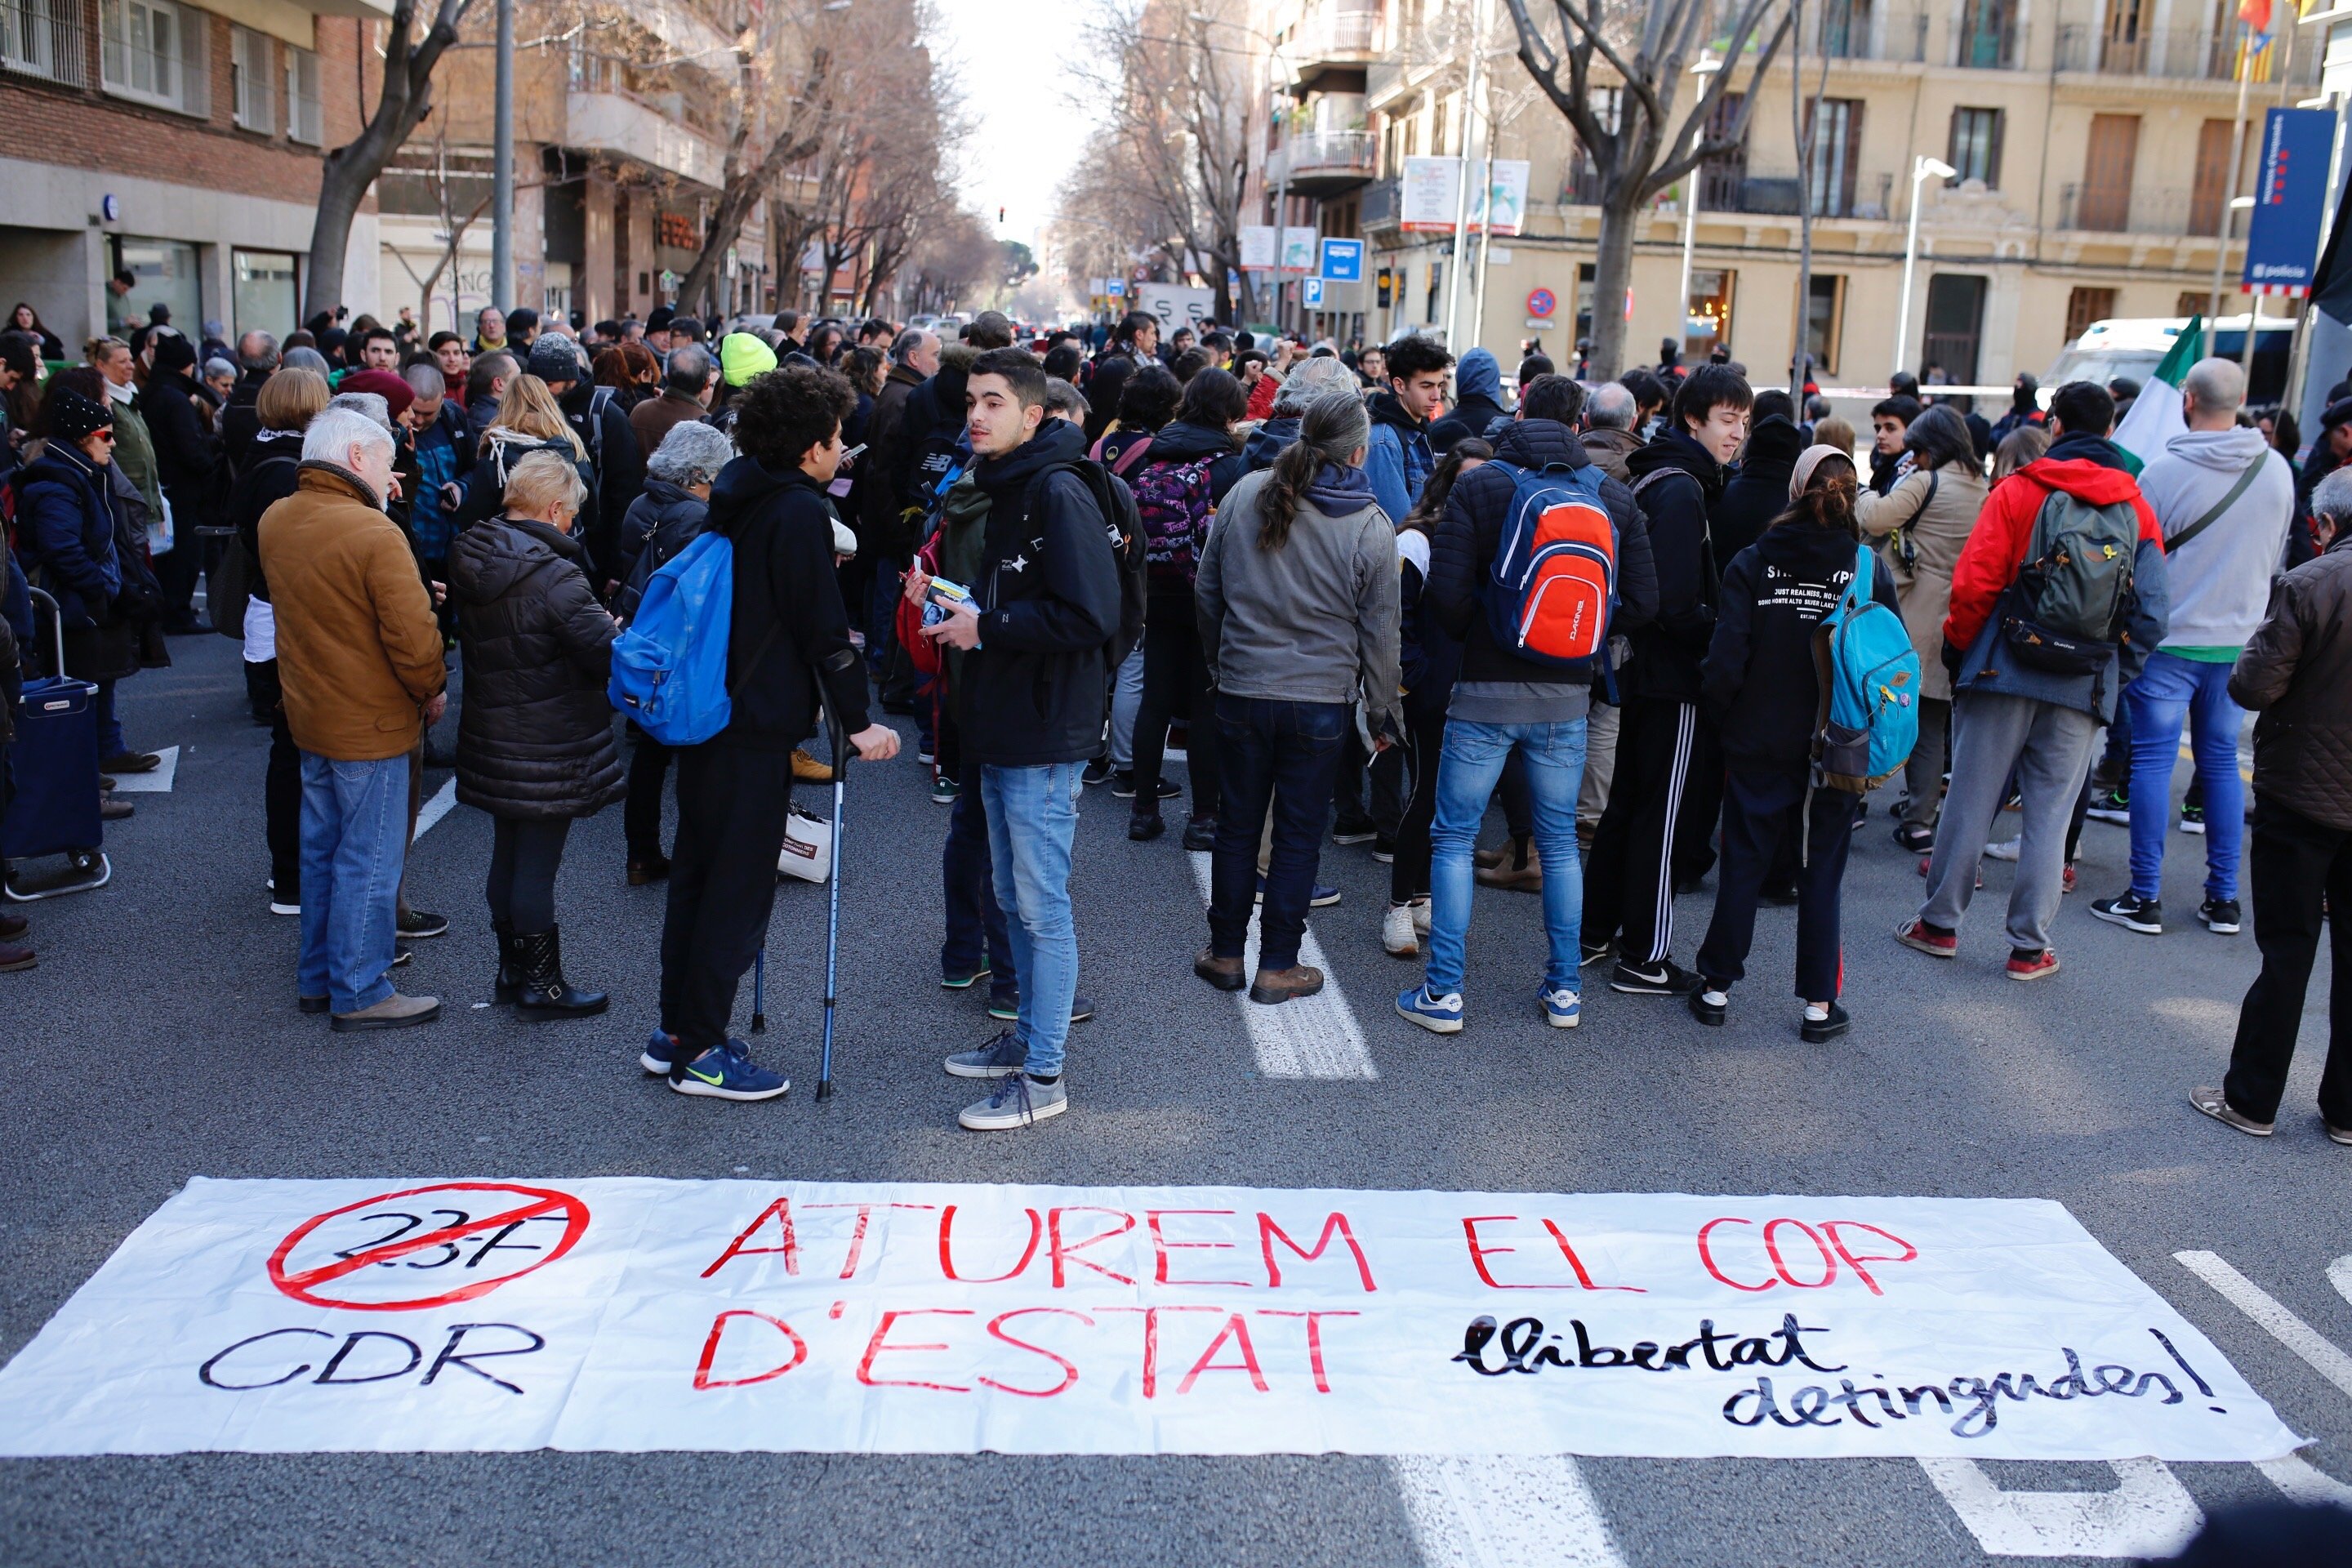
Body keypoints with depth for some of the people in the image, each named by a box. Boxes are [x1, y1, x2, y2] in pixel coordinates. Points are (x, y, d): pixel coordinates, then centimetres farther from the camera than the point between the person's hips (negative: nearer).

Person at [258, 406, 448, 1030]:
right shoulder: (373, 534, -22)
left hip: (309, 715, 8)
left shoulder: (275, 522, 2)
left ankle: (318, 977, 30)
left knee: (321, 850, 19)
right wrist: (432, 691, -5)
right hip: (370, 722, -8)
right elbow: (413, 634, -23)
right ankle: (360, 993, 10)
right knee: (369, 861, 2)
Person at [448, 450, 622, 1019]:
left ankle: (512, 970, 32)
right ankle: (541, 986, 13)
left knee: (507, 854, 19)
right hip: (547, 747, -8)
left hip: (490, 734, 8)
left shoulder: (472, 560, 2)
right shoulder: (554, 576, -23)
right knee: (538, 865, 2)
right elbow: (608, 657, -24)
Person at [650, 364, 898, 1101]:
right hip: (757, 727, -9)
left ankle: (674, 1032, 26)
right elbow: (823, 627, -17)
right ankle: (700, 1051, 7)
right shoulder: (799, 511, -16)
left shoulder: (734, 496, 11)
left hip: (706, 710, 9)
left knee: (697, 872, 16)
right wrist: (858, 722, -11)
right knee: (739, 884, -1)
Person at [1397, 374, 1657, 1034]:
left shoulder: (1478, 488, -7)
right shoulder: (1615, 497, 2)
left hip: (1486, 690, -3)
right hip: (1567, 697, 3)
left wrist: (1471, 634, 6)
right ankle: (1565, 990, 21)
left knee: (1453, 838, 6)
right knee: (1560, 841, 15)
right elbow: (1642, 601, 0)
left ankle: (1444, 993, 6)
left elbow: (1447, 592, -14)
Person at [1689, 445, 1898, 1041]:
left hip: (1757, 745, 0)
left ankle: (1717, 986, 19)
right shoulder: (1870, 571, -4)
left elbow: (1725, 658, -11)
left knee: (1743, 865, 10)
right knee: (1821, 874, 9)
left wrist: (1727, 719, 4)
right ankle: (1819, 1003, 15)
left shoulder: (1752, 563, -6)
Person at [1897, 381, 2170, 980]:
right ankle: (2029, 947, 11)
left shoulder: (2018, 490, -4)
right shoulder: (2137, 509, 5)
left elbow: (1974, 583, -10)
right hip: (2085, 686, 2)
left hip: (2003, 672, -2)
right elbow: (2152, 612, 2)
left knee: (1970, 799, 7)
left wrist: (1958, 646, 3)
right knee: (2049, 814, 7)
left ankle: (1940, 924, 15)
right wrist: (2117, 675, 11)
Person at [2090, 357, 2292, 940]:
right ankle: (2223, 898, 16)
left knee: (2153, 760, 1)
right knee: (2222, 762, 12)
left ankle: (2144, 897, 3)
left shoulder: (2163, 471, -15)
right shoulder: (2278, 470, 0)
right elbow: (2277, 559, 12)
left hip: (2168, 639, -4)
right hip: (2239, 642, 4)